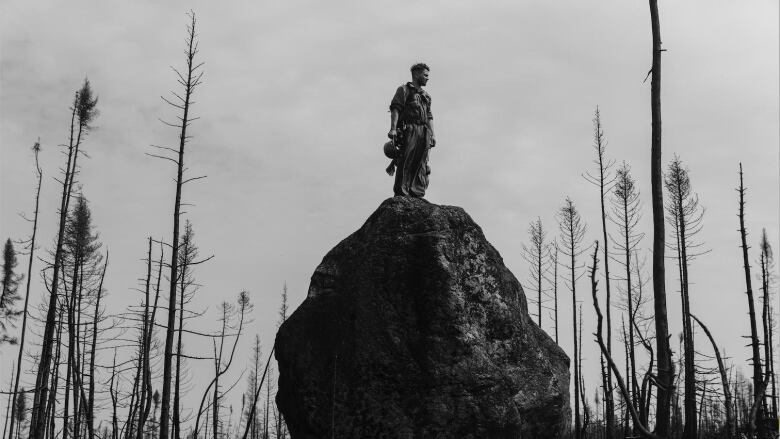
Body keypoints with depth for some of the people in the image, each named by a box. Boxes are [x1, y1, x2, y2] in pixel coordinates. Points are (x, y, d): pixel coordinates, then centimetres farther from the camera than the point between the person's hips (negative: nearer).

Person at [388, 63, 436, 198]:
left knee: (420, 164, -2)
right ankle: (401, 193, -14)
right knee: (405, 162, -12)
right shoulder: (404, 90, 7)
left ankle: (417, 193, -3)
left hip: (423, 132, 6)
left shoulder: (426, 96, 27)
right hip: (408, 130, -6)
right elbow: (395, 109, -5)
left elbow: (429, 117, 24)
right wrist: (393, 128, -17)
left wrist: (432, 135, 12)